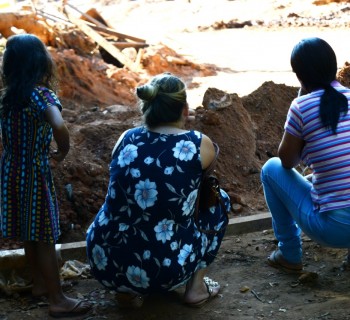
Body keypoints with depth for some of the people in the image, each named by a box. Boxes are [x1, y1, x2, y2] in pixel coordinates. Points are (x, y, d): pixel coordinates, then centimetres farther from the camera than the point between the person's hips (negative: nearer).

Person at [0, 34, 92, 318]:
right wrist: (63, 151, -20)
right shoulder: (42, 95, -20)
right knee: (45, 237, 2)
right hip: (35, 174, -7)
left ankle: (40, 282, 37)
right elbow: (59, 127, -37)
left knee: (28, 232, 21)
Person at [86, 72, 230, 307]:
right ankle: (196, 287, 20)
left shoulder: (126, 139, 4)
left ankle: (129, 291, 21)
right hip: (164, 270, -3)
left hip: (104, 262, 4)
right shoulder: (200, 145, -5)